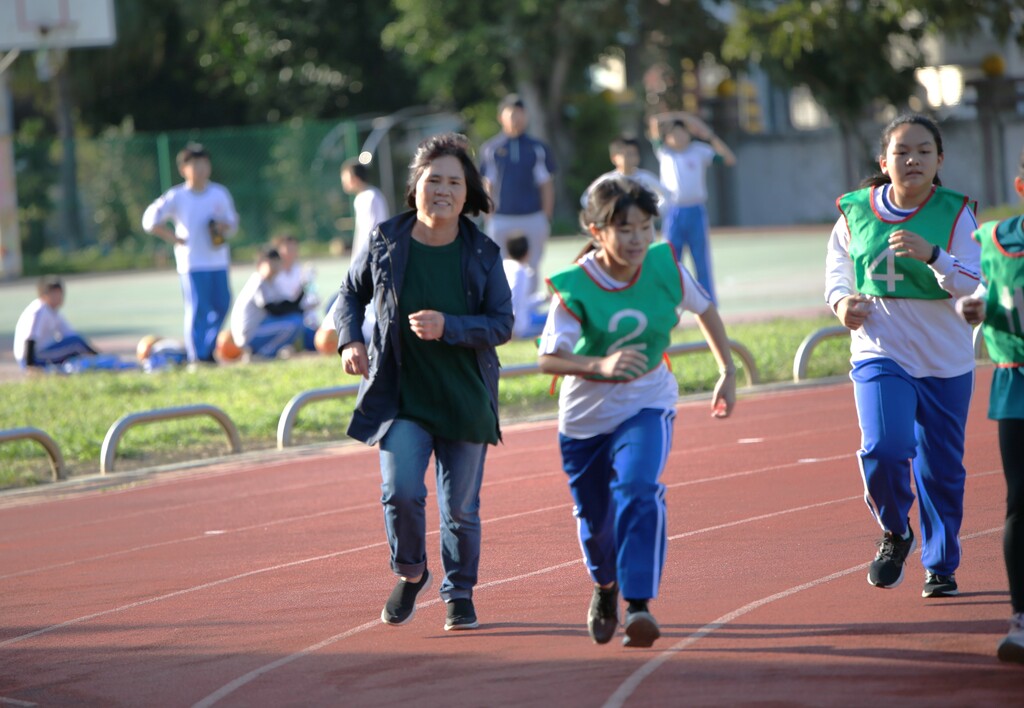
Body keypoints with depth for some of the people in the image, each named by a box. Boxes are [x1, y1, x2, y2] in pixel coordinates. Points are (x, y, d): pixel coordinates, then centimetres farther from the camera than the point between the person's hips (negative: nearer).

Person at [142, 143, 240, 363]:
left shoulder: (220, 193, 6)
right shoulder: (176, 197, -6)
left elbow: (233, 223, 15)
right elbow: (150, 221, -8)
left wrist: (224, 228, -9)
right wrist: (175, 239, -11)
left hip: (218, 260, 5)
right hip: (192, 262, -5)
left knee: (222, 305, 6)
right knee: (197, 310, -7)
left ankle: (207, 351, 22)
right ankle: (197, 356, -2)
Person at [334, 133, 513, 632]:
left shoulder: (482, 254, -4)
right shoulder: (385, 243, -3)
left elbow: (502, 324, -5)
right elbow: (351, 293, 13)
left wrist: (447, 326, -20)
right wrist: (350, 339, -4)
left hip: (466, 400, 1)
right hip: (401, 398, -1)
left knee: (461, 507, 7)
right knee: (401, 492, -15)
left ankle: (459, 593, 29)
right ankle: (410, 574, 14)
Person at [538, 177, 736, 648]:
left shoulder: (665, 266, -14)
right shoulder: (574, 287, -22)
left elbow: (703, 309, 6)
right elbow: (549, 359, -27)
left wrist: (727, 372, 7)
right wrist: (601, 366, -44)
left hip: (646, 406, 0)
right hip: (586, 415, 0)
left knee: (638, 491, -27)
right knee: (594, 519, 12)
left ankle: (639, 604, -28)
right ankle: (606, 588, 46)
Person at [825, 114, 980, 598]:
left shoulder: (955, 214, -8)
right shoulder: (856, 212, -2)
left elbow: (975, 287, -15)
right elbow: (837, 257, 18)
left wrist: (932, 255, -31)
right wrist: (840, 299, -1)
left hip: (946, 363, 0)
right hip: (879, 354, 0)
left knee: (941, 468, 8)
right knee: (883, 449, -20)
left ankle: (941, 566, 29)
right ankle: (895, 534, 9)